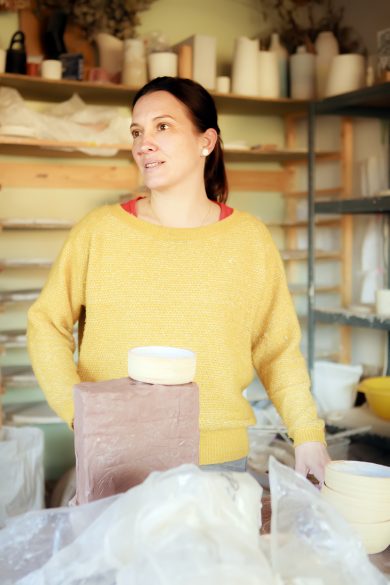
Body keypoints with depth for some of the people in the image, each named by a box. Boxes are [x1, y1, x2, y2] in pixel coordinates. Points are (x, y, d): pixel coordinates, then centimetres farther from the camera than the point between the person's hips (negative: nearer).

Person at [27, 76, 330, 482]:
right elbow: (47, 324, 2)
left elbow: (277, 349, 5)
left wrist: (308, 434, -3)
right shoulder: (99, 231, -4)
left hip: (220, 460, 1)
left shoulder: (250, 238, 0)